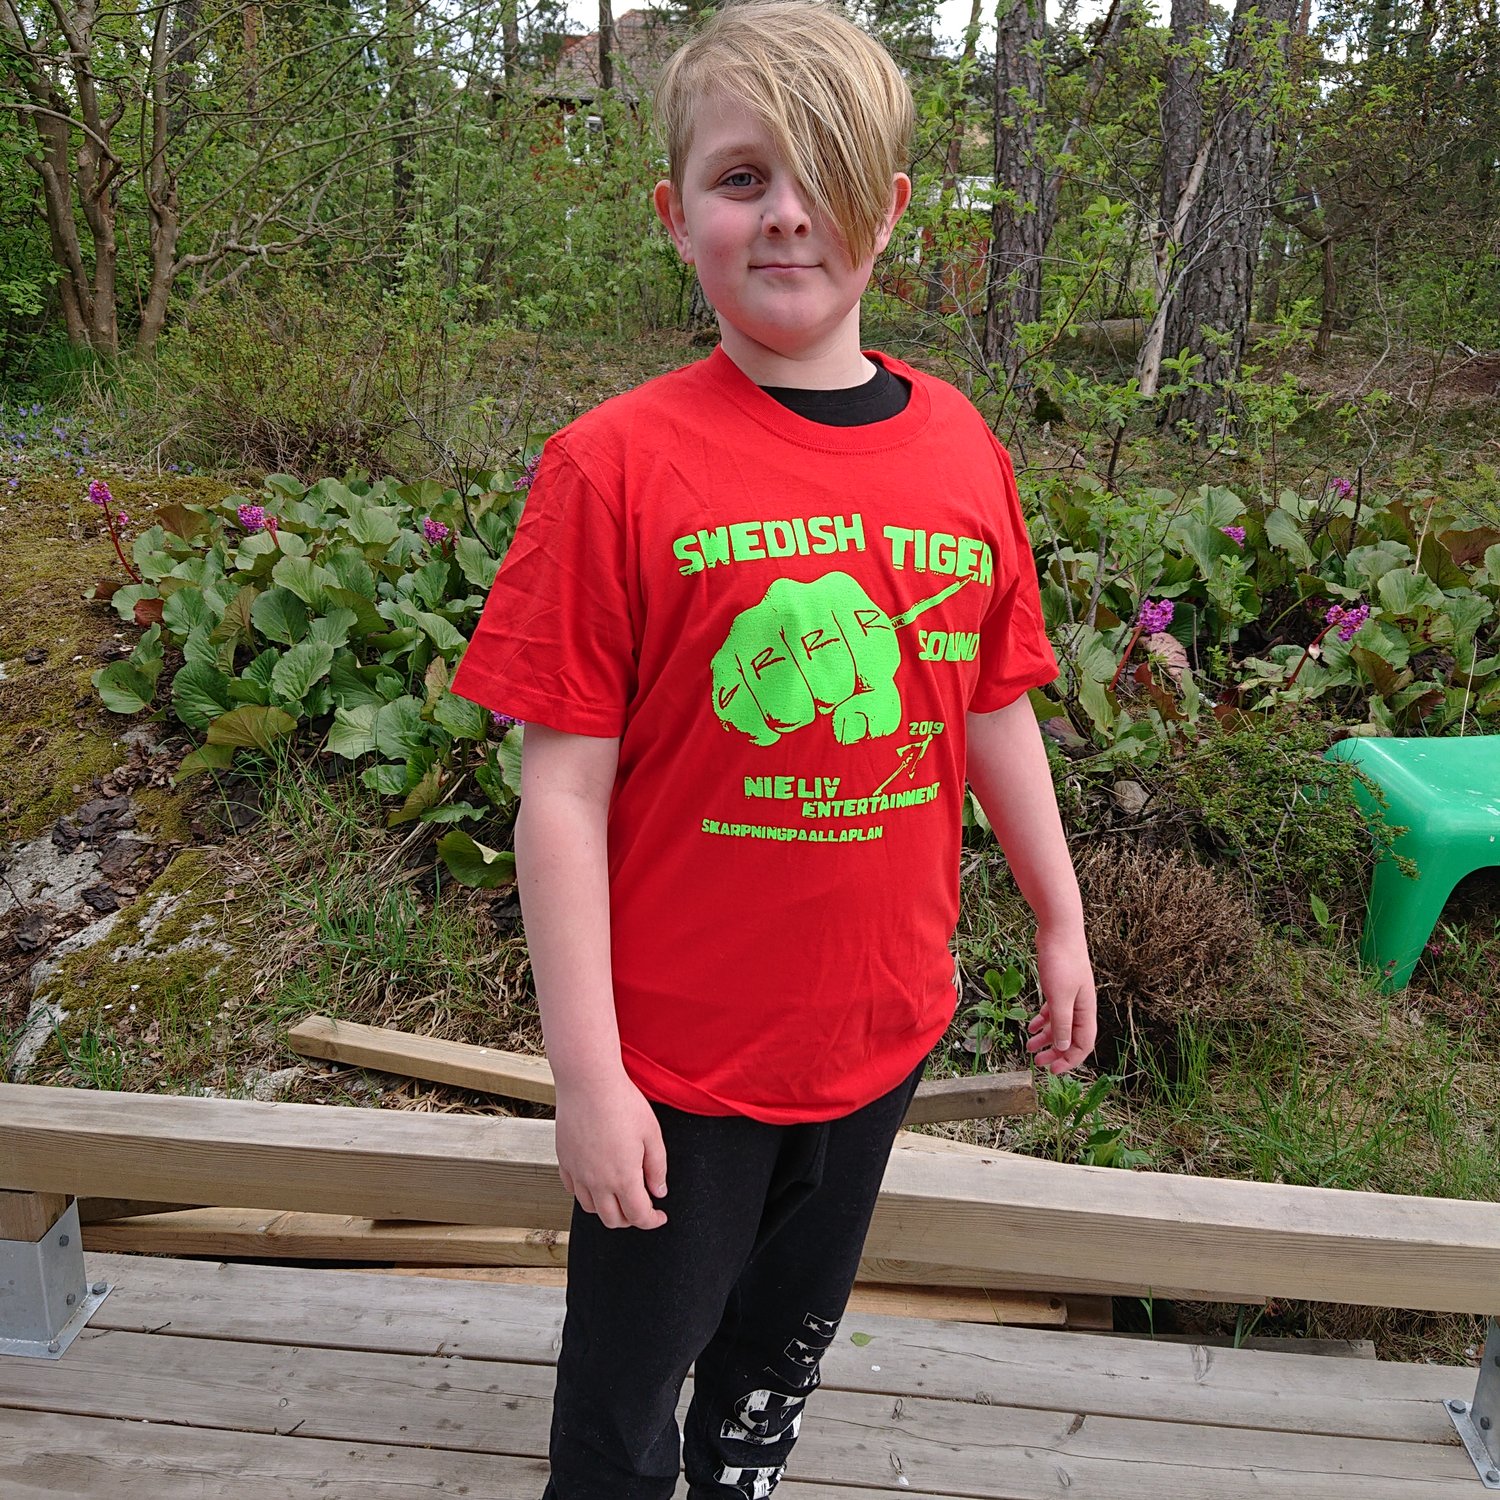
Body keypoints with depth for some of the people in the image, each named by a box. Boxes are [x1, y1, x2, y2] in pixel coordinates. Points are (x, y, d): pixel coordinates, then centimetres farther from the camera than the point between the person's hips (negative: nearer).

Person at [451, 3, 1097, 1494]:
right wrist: (587, 1077, -15)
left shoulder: (958, 445, -2)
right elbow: (562, 793, -15)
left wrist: (1059, 921, 15)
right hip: (679, 1053, -4)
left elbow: (995, 710, 9)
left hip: (880, 1026, 5)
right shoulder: (618, 461, -16)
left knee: (788, 1341, 27)